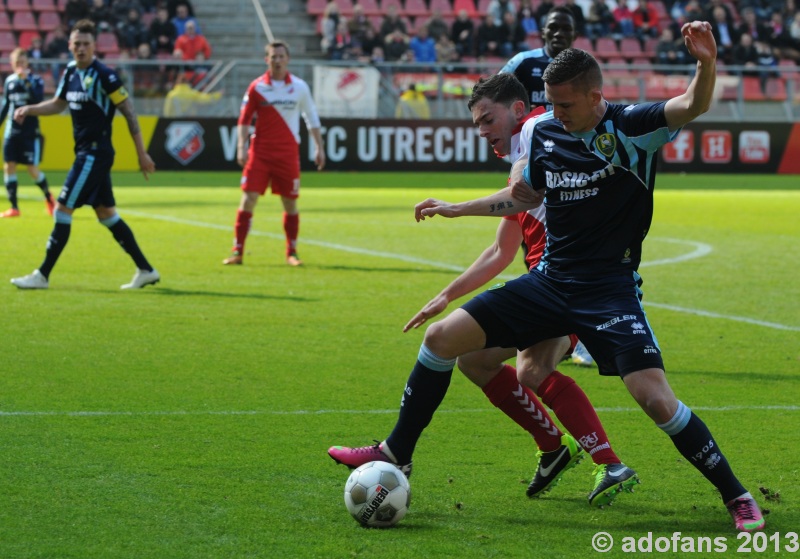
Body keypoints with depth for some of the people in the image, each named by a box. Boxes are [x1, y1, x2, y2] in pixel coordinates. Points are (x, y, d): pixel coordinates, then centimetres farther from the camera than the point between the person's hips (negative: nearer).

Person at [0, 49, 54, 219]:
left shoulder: (36, 80, -5)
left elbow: (38, 99, -22)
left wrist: (26, 81, -26)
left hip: (31, 131, -4)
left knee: (32, 169, -6)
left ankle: (48, 196, 20)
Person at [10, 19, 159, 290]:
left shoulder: (104, 75, -15)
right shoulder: (70, 72, 9)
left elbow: (129, 111, -12)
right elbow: (58, 104, 25)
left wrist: (142, 154, -12)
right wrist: (29, 109, 7)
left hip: (96, 154, -9)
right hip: (86, 153, 9)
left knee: (62, 209, -8)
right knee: (106, 214, 12)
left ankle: (42, 276, -3)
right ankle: (145, 270, 19)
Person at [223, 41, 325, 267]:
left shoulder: (299, 87, 4)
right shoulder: (257, 87, 1)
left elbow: (312, 118, 12)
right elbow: (244, 119, 2)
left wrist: (319, 147, 9)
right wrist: (241, 147, -9)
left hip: (288, 153, 1)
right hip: (260, 152, -1)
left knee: (290, 202, 4)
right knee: (248, 198, -9)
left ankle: (291, 253, 17)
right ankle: (237, 251, -6)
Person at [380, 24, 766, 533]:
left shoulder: (633, 128, -11)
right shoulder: (544, 133, 4)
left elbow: (694, 106, -29)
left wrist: (707, 64, -49)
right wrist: (456, 209, 25)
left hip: (611, 289, -5)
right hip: (550, 281, 6)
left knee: (656, 399, -20)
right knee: (442, 338, -2)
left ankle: (737, 497, -2)